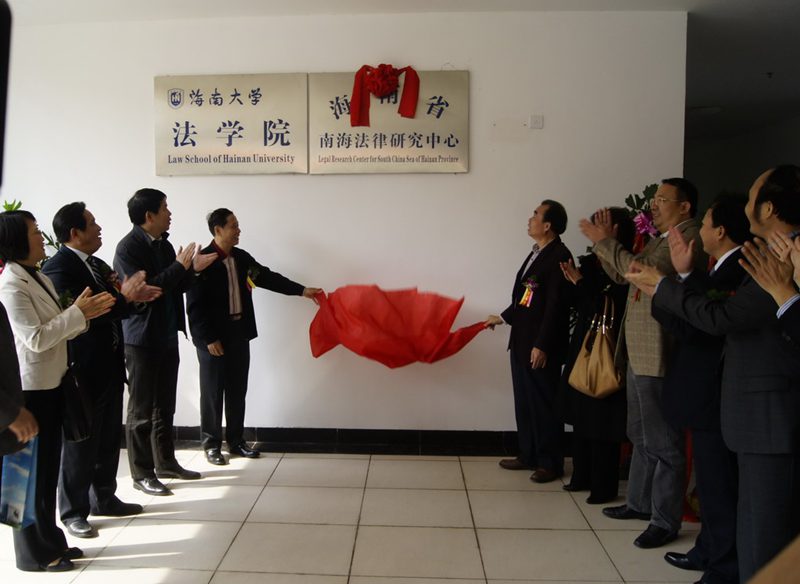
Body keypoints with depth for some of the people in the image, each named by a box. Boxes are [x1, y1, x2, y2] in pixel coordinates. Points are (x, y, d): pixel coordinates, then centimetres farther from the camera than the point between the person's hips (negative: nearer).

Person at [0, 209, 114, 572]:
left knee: (48, 468, 16)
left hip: (50, 384, 9)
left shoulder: (40, 278, 10)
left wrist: (86, 314, -6)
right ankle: (34, 552, 18)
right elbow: (36, 339, -23)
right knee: (31, 471, 4)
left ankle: (49, 541, 29)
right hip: (29, 389, -9)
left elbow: (59, 330, 10)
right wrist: (77, 312, -20)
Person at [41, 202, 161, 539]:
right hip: (83, 371, -8)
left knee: (109, 439, 18)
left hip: (109, 366, 8)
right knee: (80, 443, 5)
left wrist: (133, 297, -6)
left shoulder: (97, 264, 10)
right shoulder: (58, 268, -16)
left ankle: (104, 498, 33)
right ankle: (73, 511, 21)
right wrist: (124, 297, -21)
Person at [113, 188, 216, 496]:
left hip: (167, 337, 8)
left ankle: (166, 462, 27)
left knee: (165, 406, 15)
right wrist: (181, 266, -19)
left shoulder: (164, 244, 10)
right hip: (142, 339, -8)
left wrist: (192, 269, -3)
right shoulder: (128, 248, -14)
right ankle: (142, 473, 12)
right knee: (142, 410, 2)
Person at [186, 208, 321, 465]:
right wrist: (208, 339, -16)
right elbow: (195, 306, -14)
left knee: (237, 390, 12)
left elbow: (267, 277, 11)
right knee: (212, 391, 5)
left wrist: (302, 290, 4)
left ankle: (236, 441, 24)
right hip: (213, 337, -6)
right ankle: (211, 445, 17)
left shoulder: (242, 257, 7)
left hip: (239, 333, 6)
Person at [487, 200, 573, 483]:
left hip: (541, 346, -9)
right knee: (524, 402, 15)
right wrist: (503, 317, 27)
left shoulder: (559, 256, -14)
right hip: (521, 342, 9)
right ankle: (528, 455, 27)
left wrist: (542, 345, -20)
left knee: (544, 404, 3)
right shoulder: (536, 253, 13)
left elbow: (555, 305, -19)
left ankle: (550, 462, 16)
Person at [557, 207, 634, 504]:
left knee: (601, 423, 0)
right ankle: (582, 476, 30)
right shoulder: (592, 262, 6)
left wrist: (581, 282, -17)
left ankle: (605, 486, 15)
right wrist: (573, 282, -6)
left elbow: (603, 309, -21)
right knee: (582, 417, 15)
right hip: (583, 348, 8)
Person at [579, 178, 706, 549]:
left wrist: (606, 243, -15)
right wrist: (602, 241, 4)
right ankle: (639, 502, 34)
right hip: (639, 352, 10)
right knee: (641, 435, 20)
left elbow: (644, 269, -26)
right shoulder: (659, 240, 17)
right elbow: (621, 275, 16)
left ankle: (665, 521, 12)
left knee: (663, 442, 0)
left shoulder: (688, 237, -13)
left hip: (659, 356, -10)